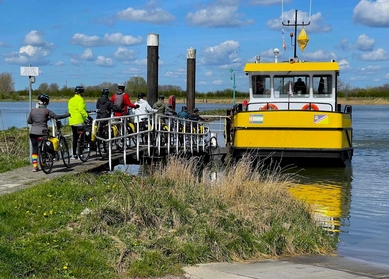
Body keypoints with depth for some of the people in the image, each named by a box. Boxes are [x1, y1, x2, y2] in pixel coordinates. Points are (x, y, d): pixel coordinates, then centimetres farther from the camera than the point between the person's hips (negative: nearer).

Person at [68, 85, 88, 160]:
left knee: (74, 138, 11)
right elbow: (81, 109, -23)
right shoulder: (80, 99, -10)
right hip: (79, 121, -7)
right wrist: (86, 115, -21)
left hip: (72, 121, 8)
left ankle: (74, 154, 12)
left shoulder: (71, 100, 14)